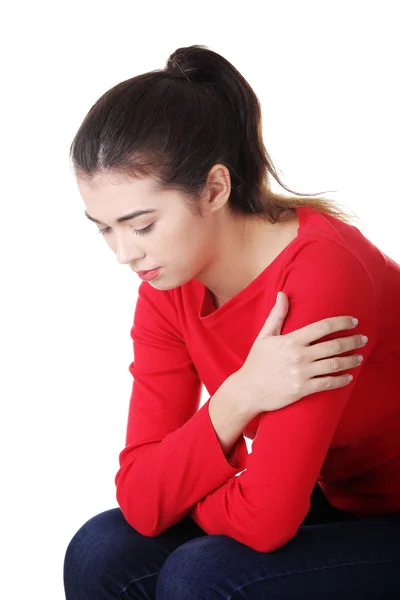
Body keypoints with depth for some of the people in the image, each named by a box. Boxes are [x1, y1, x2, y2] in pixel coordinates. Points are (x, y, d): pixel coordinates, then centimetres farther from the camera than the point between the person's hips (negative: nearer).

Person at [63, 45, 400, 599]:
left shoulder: (322, 270, -30)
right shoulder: (168, 288, -7)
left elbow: (264, 520, -30)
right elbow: (139, 501, -13)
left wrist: (172, 488, -9)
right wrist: (237, 398, -29)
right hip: (330, 506, 7)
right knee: (100, 554, -10)